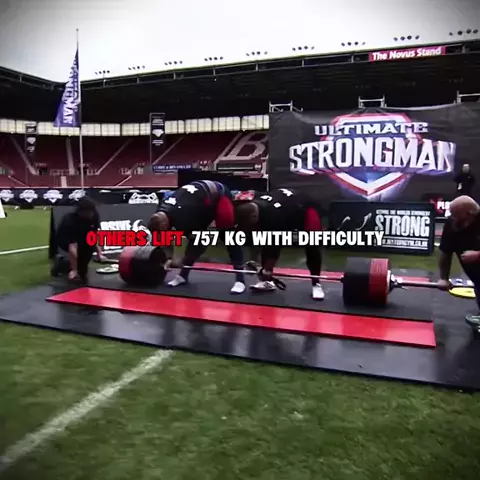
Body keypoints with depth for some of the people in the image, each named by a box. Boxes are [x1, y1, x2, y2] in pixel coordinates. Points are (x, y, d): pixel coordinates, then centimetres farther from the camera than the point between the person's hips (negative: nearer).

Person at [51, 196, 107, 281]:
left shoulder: (94, 215, -19)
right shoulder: (71, 221, -35)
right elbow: (73, 247, -39)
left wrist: (99, 253, -12)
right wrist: (74, 270, -40)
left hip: (81, 237, 6)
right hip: (64, 240, -6)